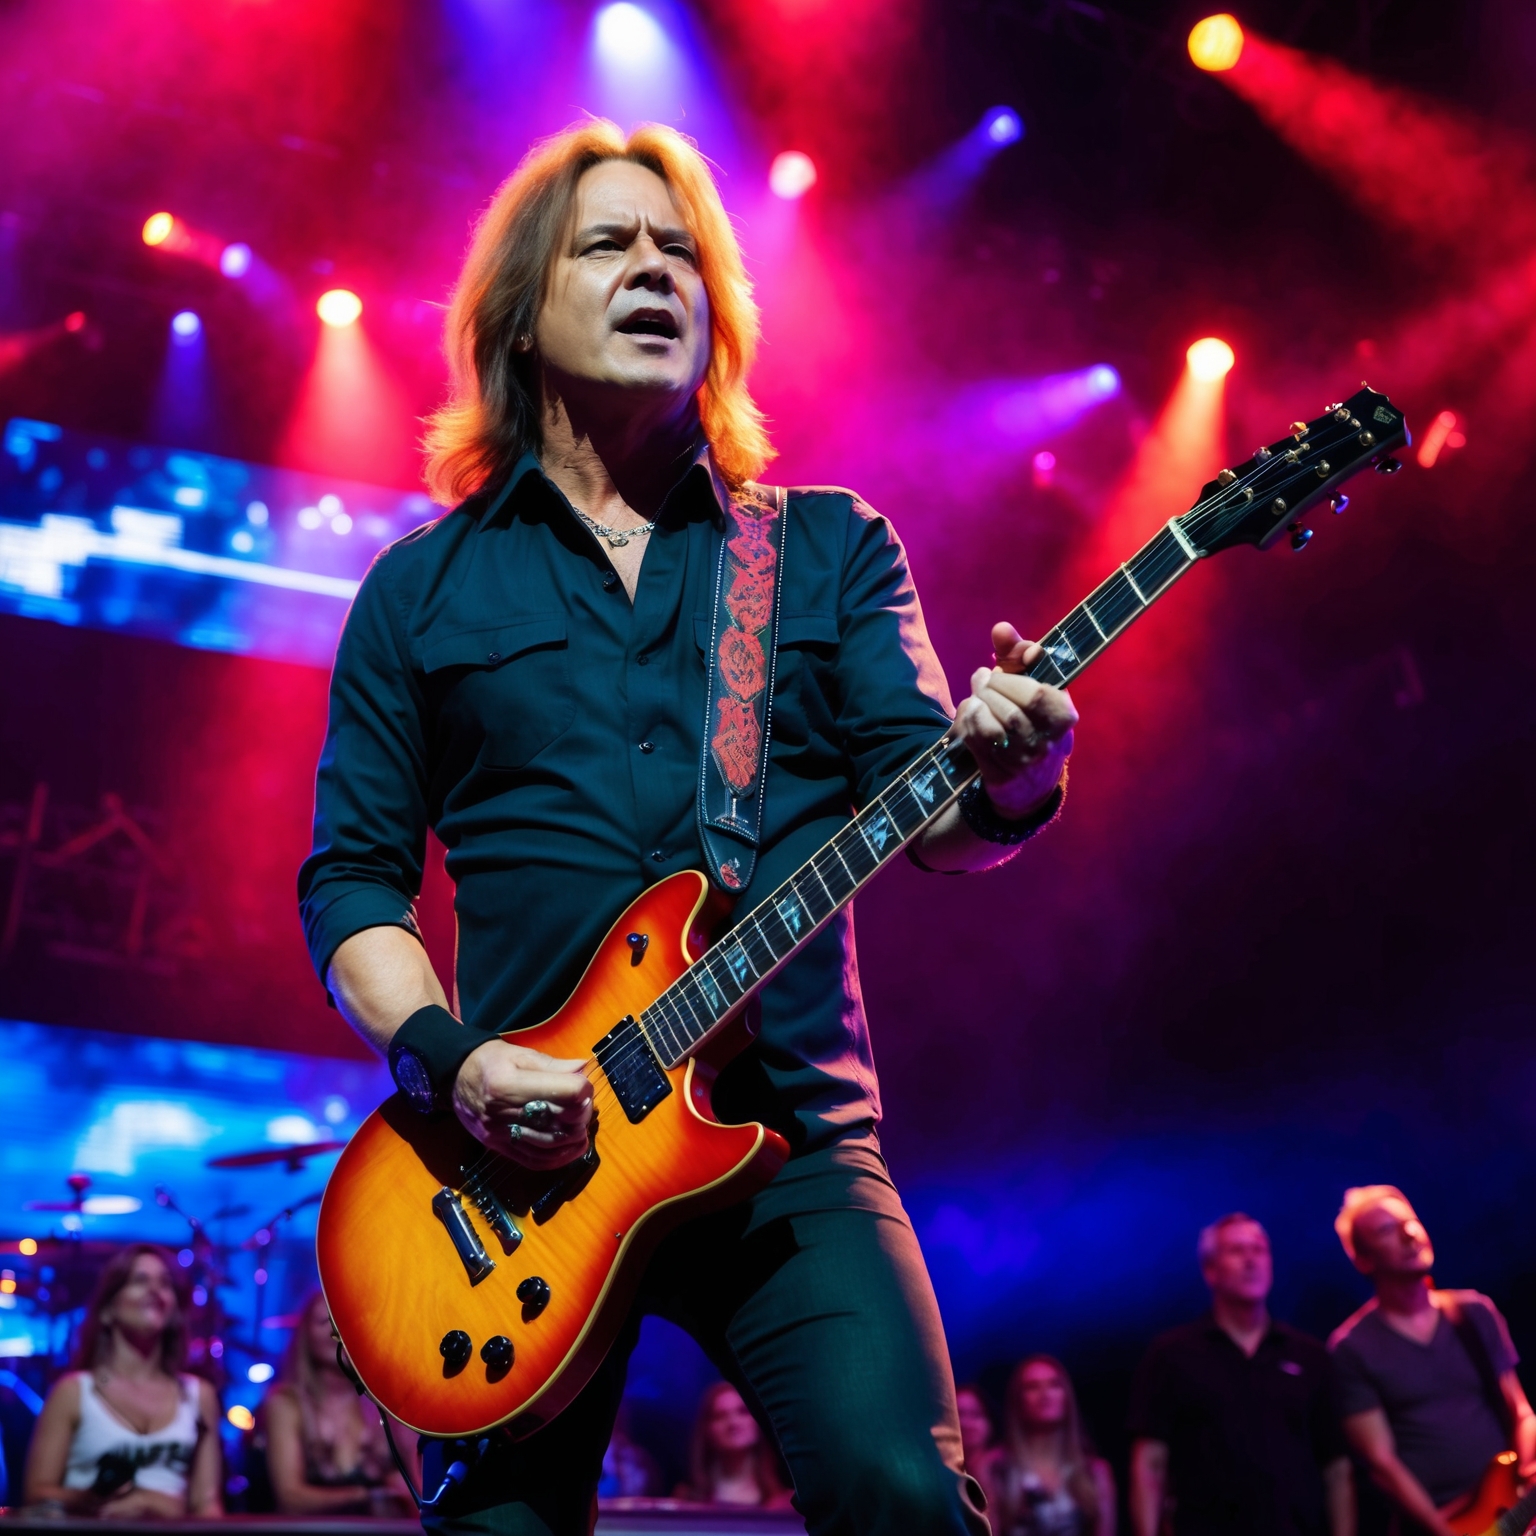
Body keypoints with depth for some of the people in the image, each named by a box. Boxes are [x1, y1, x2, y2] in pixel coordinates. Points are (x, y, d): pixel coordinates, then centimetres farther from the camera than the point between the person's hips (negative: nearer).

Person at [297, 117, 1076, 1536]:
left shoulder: (833, 548, 11)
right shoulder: (423, 588, 10)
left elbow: (926, 815, 2)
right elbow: (351, 874, 8)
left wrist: (1009, 783, -22)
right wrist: (444, 1058, -10)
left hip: (791, 1138, 0)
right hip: (522, 1151, 1)